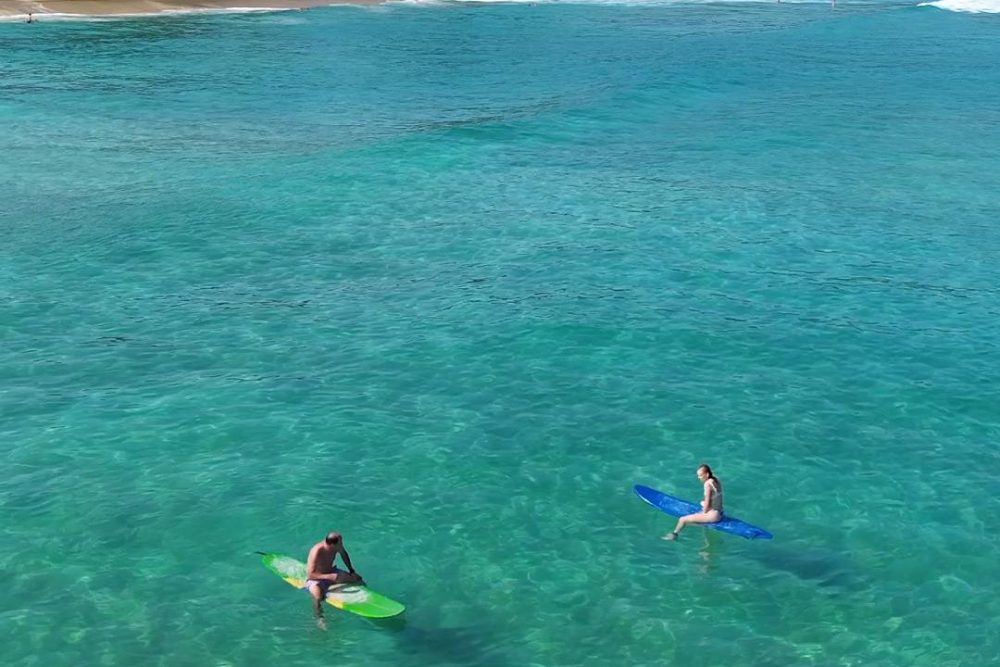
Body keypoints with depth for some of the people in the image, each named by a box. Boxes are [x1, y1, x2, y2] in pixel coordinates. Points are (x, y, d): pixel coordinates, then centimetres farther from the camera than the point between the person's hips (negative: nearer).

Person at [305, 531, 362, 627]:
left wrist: (351, 571, 4)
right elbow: (310, 574, -35)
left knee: (358, 579, 5)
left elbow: (343, 554, 8)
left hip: (331, 572, 7)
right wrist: (331, 577, -42)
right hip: (315, 579, -7)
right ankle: (319, 618, -18)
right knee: (318, 593, -39)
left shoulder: (337, 546, -16)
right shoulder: (317, 552, -35)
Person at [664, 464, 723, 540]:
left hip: (713, 515, -10)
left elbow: (707, 502, -16)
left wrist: (704, 513, -2)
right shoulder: (715, 479, 5)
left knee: (682, 519, -4)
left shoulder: (708, 484, -21)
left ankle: (674, 534, 20)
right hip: (719, 513, 10)